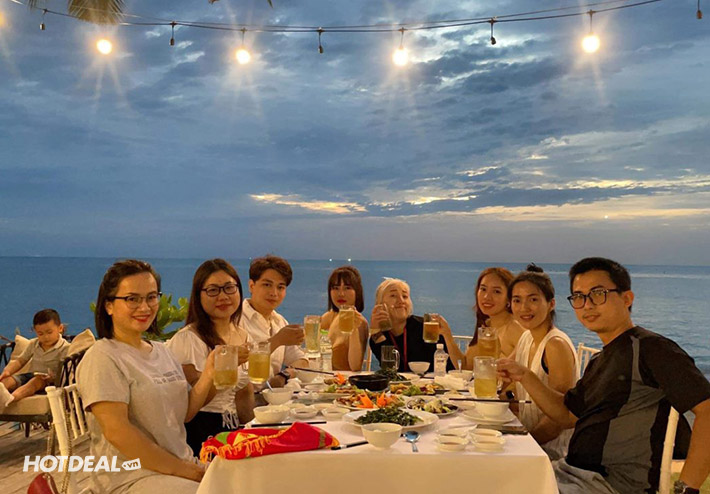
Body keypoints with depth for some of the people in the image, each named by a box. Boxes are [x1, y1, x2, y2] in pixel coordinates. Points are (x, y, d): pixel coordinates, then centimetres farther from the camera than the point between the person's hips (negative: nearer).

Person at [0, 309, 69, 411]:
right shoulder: (33, 344, 13)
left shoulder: (65, 348, -7)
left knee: (37, 380, -38)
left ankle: (10, 398, -64)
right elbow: (20, 361, 19)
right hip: (29, 375, 6)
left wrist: (53, 378, -34)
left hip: (47, 380, -6)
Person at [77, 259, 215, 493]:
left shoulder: (162, 351, 12)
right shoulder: (102, 358, -10)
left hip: (182, 466, 7)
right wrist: (185, 471, -17)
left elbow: (184, 413, 12)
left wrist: (208, 375, -5)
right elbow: (117, 431, -18)